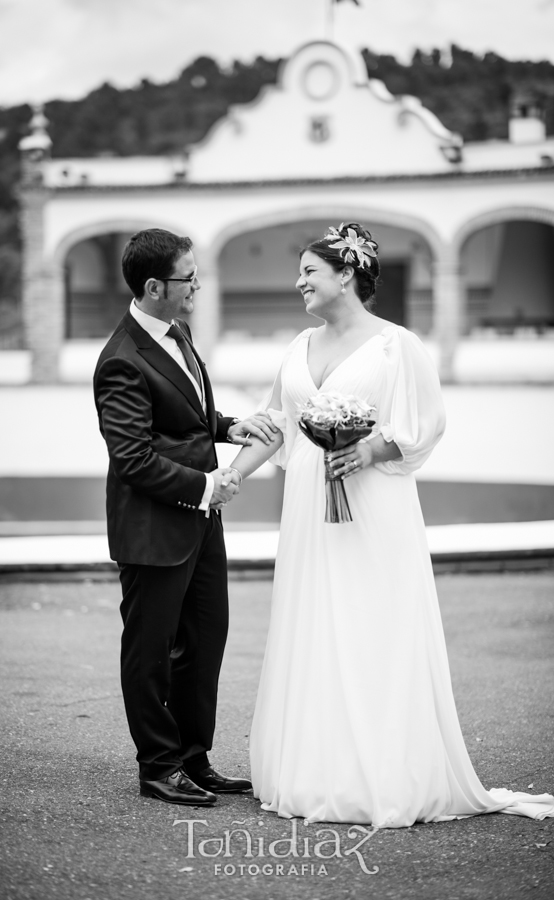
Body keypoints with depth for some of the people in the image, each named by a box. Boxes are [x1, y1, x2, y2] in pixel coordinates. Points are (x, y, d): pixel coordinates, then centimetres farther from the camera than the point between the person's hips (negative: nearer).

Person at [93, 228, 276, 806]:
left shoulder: (177, 331, 8)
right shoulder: (123, 362, -22)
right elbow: (135, 460, -23)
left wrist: (228, 428, 5)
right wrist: (205, 486, -17)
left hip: (200, 519, 9)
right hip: (154, 529, -9)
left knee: (206, 639, 16)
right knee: (151, 650, 6)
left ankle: (194, 760, 28)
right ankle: (159, 768, 19)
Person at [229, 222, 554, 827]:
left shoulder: (395, 344, -5)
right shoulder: (302, 346, 14)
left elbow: (428, 422, -5)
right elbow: (277, 425, 17)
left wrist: (371, 449, -19)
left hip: (373, 510, -6)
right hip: (310, 512, 6)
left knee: (373, 637, -5)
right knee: (312, 637, 6)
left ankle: (384, 783, 2)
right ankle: (317, 775, 13)